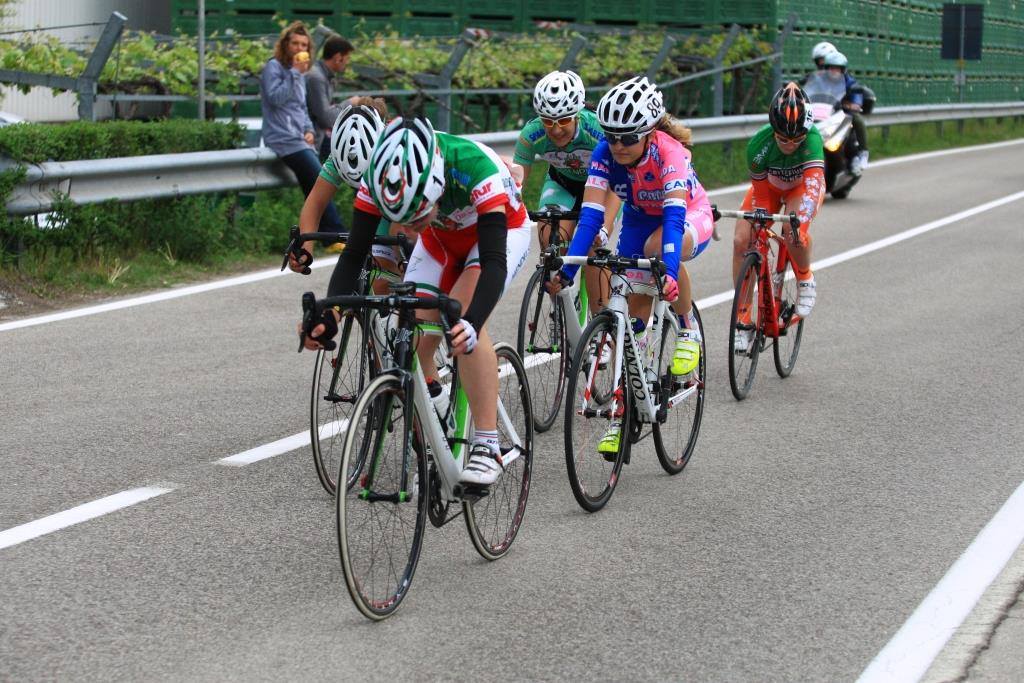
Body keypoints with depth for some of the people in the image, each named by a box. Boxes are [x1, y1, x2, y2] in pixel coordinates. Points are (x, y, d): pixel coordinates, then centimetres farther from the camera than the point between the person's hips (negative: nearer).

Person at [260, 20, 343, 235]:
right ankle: (335, 235, -19)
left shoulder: (299, 74, 22)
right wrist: (295, 72, -15)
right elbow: (275, 98, -17)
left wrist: (309, 130, 9)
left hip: (299, 139, 9)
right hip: (284, 139, -9)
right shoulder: (274, 67, -2)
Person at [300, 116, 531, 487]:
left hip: (502, 230, -4)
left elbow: (493, 261, -45)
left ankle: (487, 446, -23)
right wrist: (329, 316, -41)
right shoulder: (379, 179, -30)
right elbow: (353, 255, -25)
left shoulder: (477, 168, -41)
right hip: (441, 240, 4)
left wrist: (470, 324, -61)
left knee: (461, 326, -29)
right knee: (413, 346, -12)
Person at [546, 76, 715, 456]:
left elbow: (674, 217, -46)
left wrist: (670, 273, -61)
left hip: (690, 218, -4)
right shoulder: (605, 153, -24)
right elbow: (591, 214, -30)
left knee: (659, 247, -39)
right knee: (631, 313, -6)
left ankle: (689, 329, -15)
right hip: (640, 220, 4)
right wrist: (567, 270, -42)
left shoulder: (670, 153, -35)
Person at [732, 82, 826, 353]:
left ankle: (805, 280, -3)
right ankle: (744, 322, -5)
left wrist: (799, 219, -64)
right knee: (741, 241, -17)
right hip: (769, 184, 2)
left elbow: (814, 184, -49)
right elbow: (759, 191, -24)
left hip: (802, 186, -2)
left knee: (795, 230, -35)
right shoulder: (759, 143, -34)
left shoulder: (811, 137, -39)